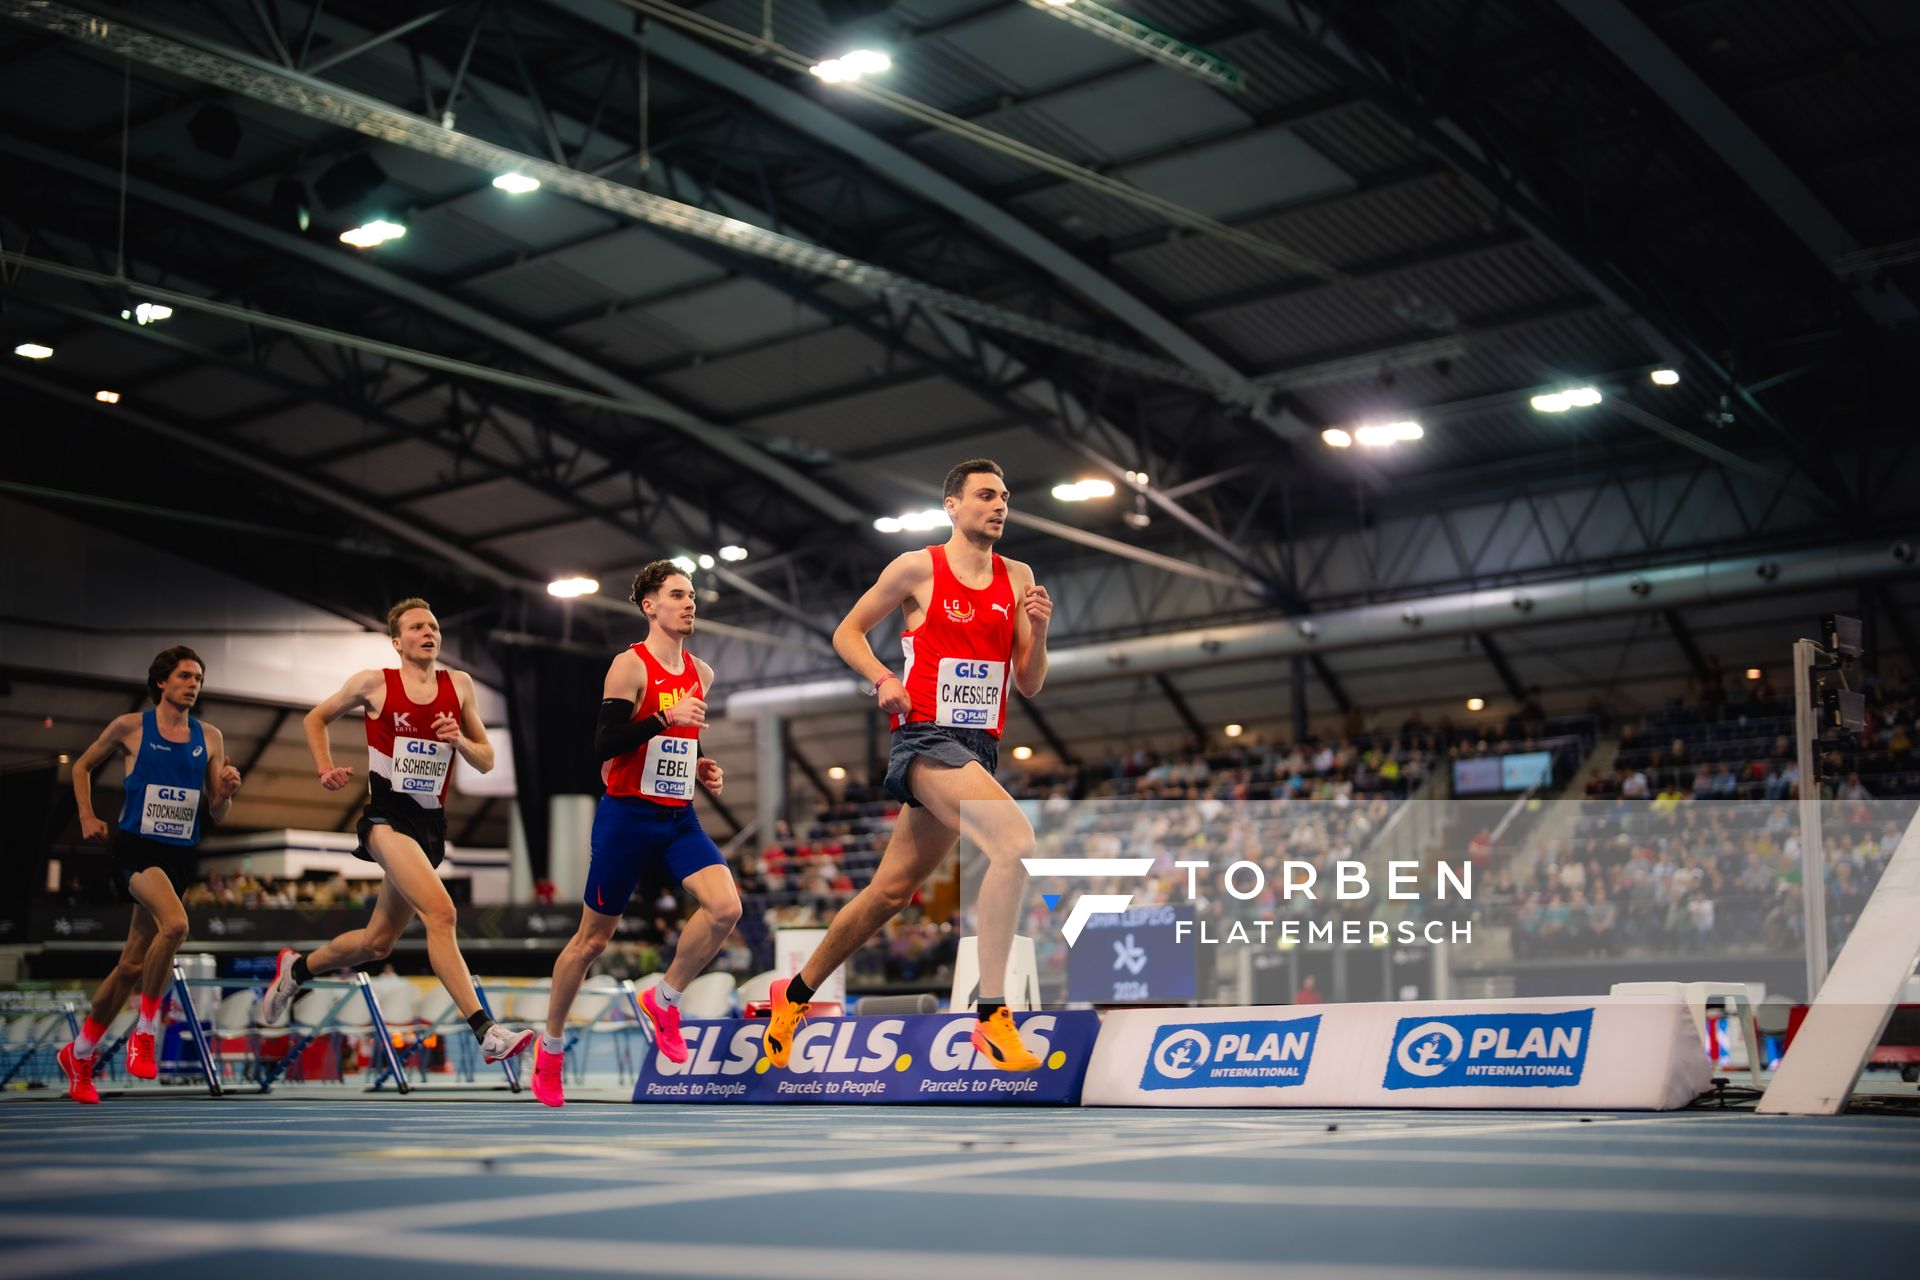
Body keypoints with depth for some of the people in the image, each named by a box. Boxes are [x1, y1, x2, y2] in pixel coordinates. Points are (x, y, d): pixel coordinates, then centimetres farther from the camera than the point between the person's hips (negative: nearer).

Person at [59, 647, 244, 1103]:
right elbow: (83, 766, 16)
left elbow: (216, 816, 11)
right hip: (135, 847, -4)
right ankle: (144, 1032, -16)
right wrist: (87, 817, 6)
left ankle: (79, 1055, 27)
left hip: (180, 855, 4)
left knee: (132, 964, 9)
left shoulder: (210, 738, 9)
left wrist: (225, 792, -10)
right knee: (175, 924, -32)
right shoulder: (130, 727, 0)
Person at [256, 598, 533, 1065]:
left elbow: (486, 761, 11)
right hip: (388, 815, -5)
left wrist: (459, 740, -9)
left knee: (377, 942, 14)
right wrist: (326, 769, 2)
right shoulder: (373, 683, 0)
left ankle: (296, 969, 42)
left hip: (431, 823, 5)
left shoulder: (459, 685, 8)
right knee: (440, 911, -27)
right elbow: (316, 719, 16)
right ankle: (484, 1030, -31)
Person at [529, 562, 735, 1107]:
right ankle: (551, 1045, 27)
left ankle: (665, 999, 5)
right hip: (628, 816, -5)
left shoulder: (700, 673, 10)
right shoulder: (630, 666, -11)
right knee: (593, 939, 6)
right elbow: (604, 745, -20)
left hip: (679, 817, 5)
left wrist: (703, 770, 8)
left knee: (726, 907, -18)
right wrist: (665, 717, -27)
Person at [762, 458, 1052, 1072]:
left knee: (890, 890, 12)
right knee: (1015, 839, -28)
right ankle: (992, 1014, -28)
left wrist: (1038, 631, -7)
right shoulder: (918, 568, -2)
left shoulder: (1017, 578, 11)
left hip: (979, 747, 6)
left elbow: (1029, 686, 11)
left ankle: (795, 996, 30)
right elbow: (847, 633, 8)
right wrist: (884, 680, -9)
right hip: (927, 738, -6)